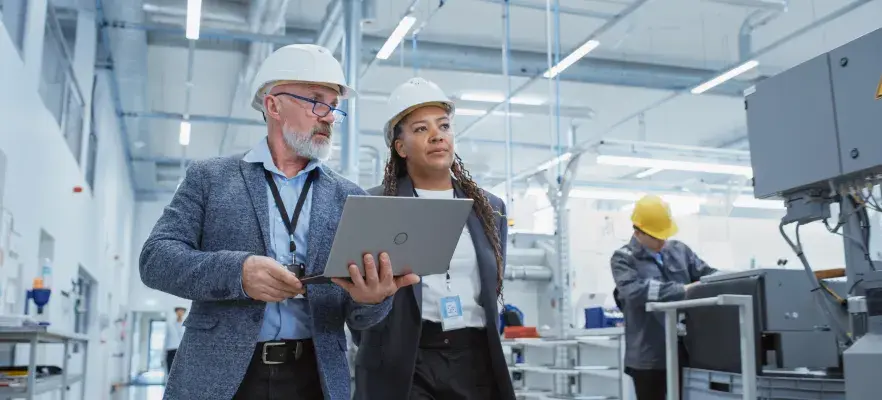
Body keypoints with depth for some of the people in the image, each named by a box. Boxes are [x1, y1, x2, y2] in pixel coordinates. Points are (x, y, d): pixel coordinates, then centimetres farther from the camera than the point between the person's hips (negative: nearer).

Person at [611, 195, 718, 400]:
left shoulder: (679, 250, 12)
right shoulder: (623, 259, -3)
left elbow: (707, 274, 12)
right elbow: (634, 291, -20)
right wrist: (681, 290, -24)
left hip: (685, 351, 4)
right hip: (649, 356, -4)